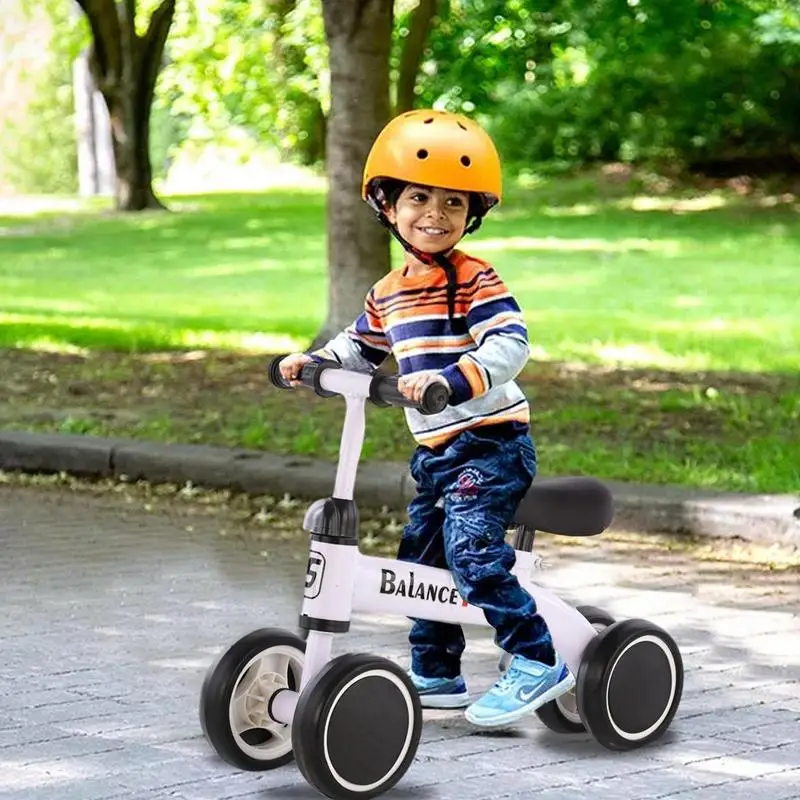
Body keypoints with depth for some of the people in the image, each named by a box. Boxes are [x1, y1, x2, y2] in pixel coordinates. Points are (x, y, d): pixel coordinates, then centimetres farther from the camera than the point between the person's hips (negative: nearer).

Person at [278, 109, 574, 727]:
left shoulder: (474, 280, -13)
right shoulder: (389, 293, 11)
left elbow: (509, 345, -26)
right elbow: (360, 348, 28)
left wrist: (449, 379, -39)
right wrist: (314, 361, 11)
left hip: (492, 441, -9)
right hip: (436, 450, 9)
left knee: (472, 551, -21)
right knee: (422, 556, 13)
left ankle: (537, 662, -13)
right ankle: (436, 676, 28)